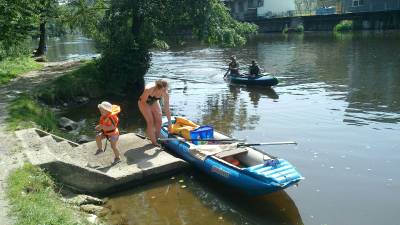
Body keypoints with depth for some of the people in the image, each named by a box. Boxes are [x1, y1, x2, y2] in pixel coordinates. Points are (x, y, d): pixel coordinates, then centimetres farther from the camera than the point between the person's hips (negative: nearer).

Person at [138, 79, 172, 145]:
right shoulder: (149, 89, -40)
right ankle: (154, 141, -3)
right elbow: (143, 101, -24)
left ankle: (157, 139, 15)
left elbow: (167, 109, -21)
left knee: (159, 121, -4)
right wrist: (149, 112, -19)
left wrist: (169, 123, -19)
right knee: (150, 122, -13)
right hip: (144, 103, -4)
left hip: (154, 102, 4)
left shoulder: (165, 93, -28)